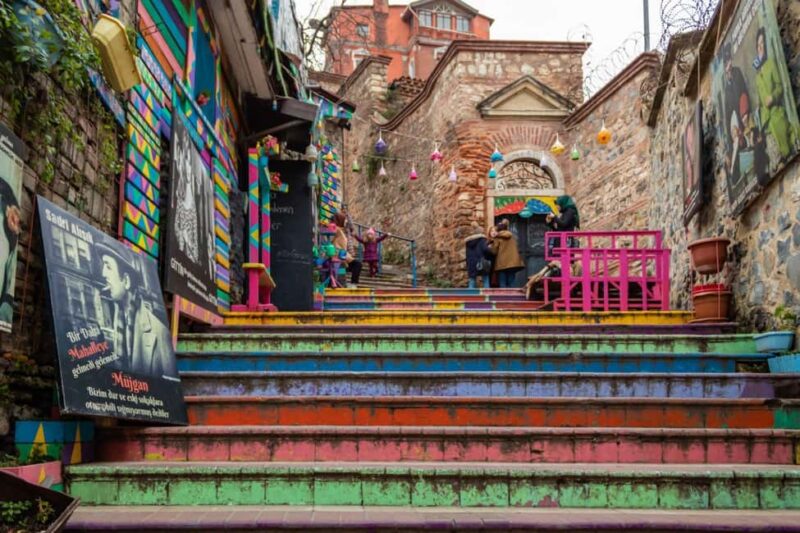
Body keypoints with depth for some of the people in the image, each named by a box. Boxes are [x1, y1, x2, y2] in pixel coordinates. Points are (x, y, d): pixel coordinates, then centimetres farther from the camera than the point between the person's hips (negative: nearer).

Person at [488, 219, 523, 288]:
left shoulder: (497, 238, -1)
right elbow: (517, 249, 16)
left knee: (503, 285, -3)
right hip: (513, 263, 4)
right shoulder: (511, 236, 14)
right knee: (511, 284, 6)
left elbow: (494, 251, -2)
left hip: (502, 264, -4)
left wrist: (490, 246, 14)